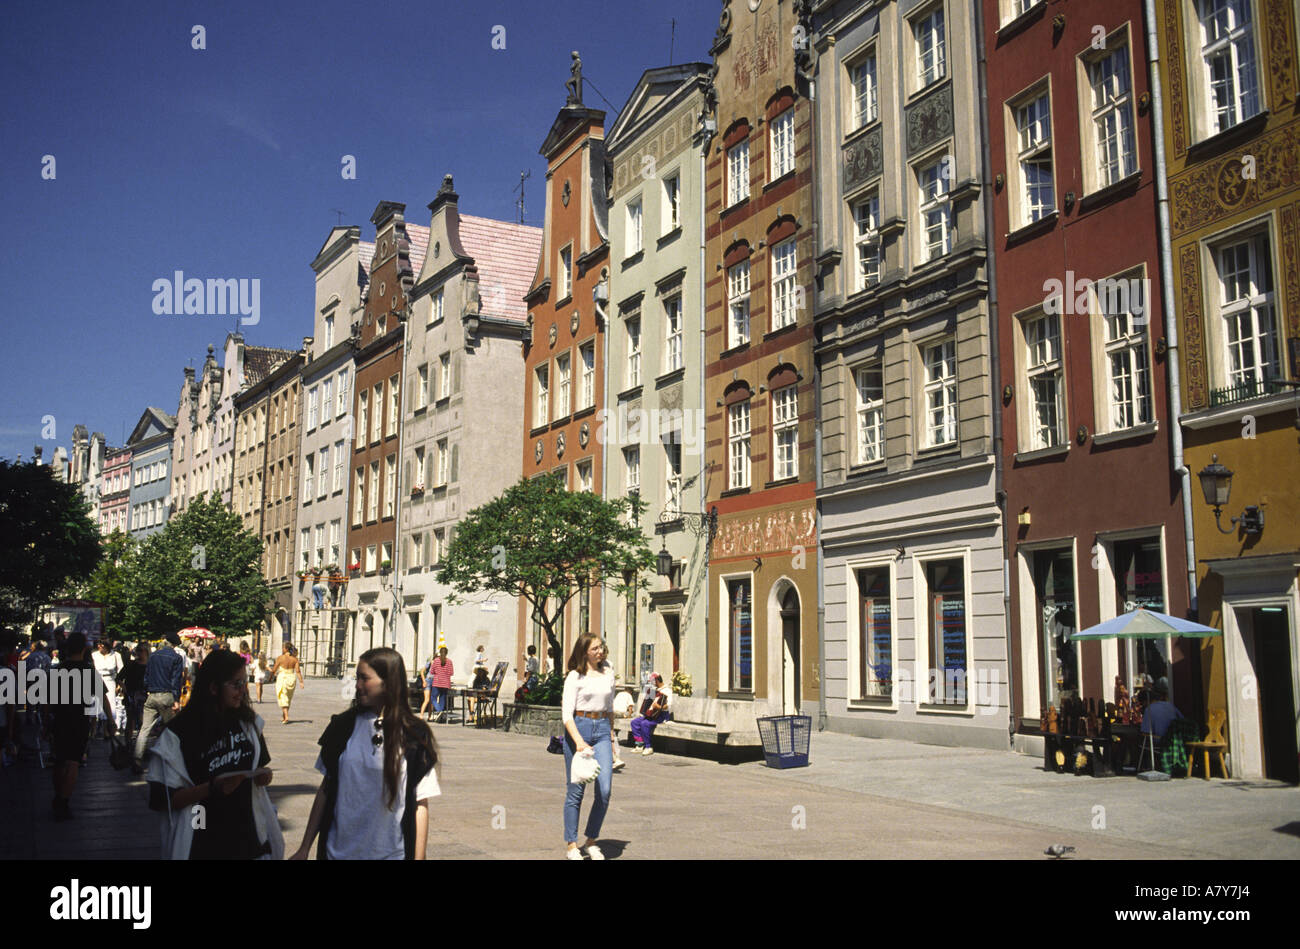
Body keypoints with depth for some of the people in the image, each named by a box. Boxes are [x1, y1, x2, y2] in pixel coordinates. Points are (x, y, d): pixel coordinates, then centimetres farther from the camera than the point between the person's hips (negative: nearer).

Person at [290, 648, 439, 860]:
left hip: (391, 853, -2)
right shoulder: (344, 726, 1)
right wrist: (304, 849, 7)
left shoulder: (414, 736, -7)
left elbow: (420, 805, -6)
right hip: (339, 851, 2)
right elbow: (325, 789, 6)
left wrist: (418, 857, -9)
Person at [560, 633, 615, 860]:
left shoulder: (608, 673, 11)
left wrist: (611, 738, 20)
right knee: (575, 791, 1)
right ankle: (571, 845, 13)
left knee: (604, 790, -6)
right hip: (578, 728, -4)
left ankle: (591, 841, 11)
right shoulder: (575, 677, -4)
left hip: (602, 730, 4)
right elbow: (567, 714, -10)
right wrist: (579, 741, -22)